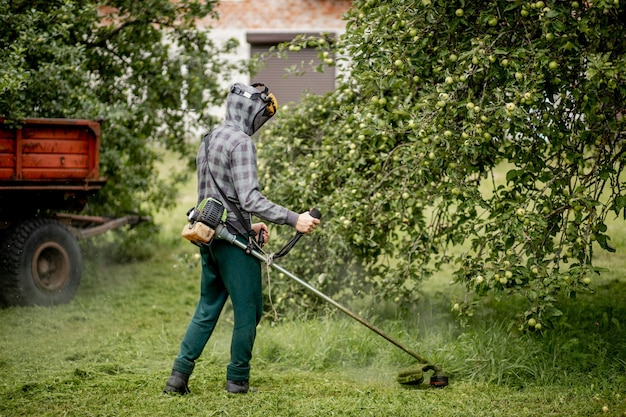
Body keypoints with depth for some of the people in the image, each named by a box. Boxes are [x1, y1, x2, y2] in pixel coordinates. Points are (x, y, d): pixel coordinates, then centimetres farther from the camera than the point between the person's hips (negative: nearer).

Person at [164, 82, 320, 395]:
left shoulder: (209, 140, 15)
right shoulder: (241, 142, -14)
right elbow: (250, 199, -23)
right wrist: (293, 219, -21)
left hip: (209, 237, 9)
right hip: (233, 240, -9)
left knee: (206, 309, 14)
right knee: (248, 311, 3)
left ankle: (179, 375, 11)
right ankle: (237, 380, 10)